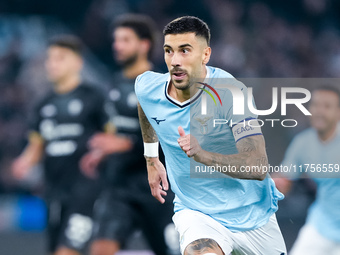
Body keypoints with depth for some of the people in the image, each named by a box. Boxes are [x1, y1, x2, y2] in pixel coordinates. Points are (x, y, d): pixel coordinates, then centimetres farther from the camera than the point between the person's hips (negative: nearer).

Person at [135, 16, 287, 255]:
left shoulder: (231, 92, -21)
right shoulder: (147, 87, -9)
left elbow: (258, 167, -29)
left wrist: (203, 155, -43)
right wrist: (151, 159, 22)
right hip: (196, 213, 0)